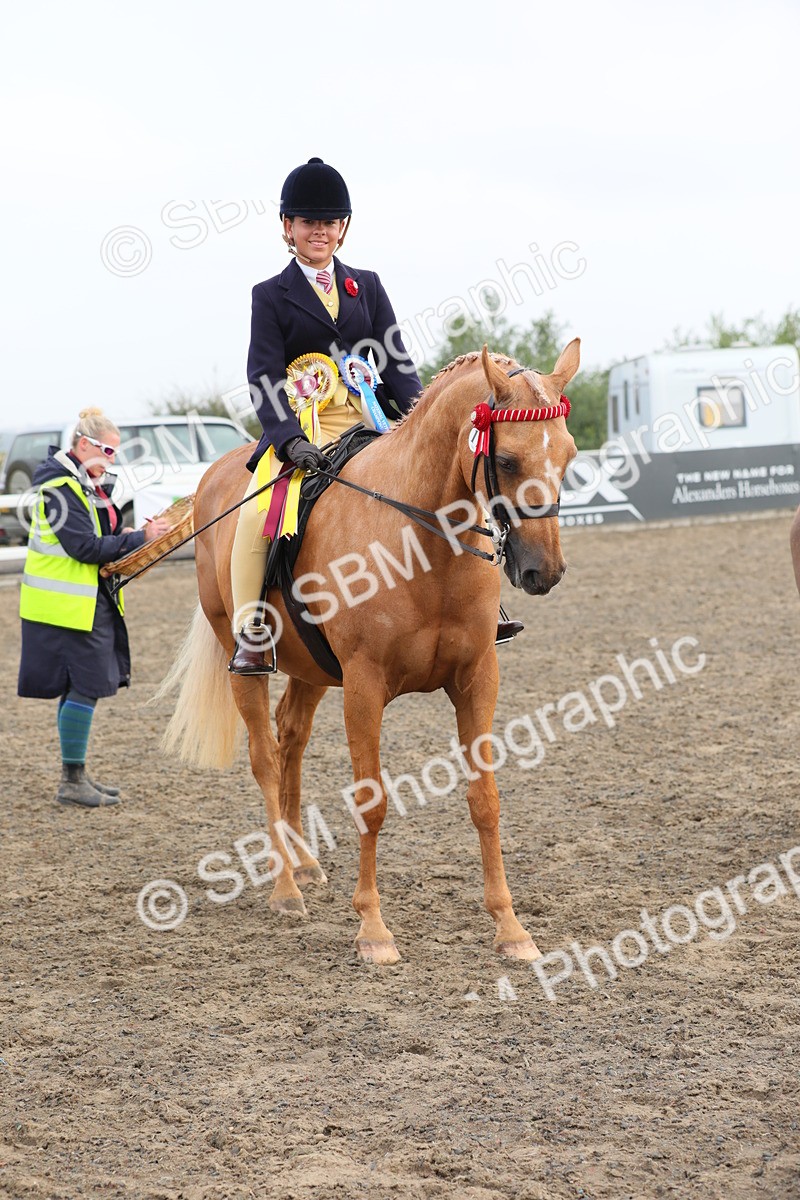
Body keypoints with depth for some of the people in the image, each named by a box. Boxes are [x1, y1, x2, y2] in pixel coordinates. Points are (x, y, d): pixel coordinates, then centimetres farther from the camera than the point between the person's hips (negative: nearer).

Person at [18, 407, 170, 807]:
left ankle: (75, 776, 21)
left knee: (81, 688, 13)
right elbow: (85, 547, -21)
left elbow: (100, 535, 18)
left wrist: (135, 533, -1)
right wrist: (140, 538, -20)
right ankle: (72, 781, -2)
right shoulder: (60, 487, -17)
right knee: (86, 687, -8)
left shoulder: (89, 483, 13)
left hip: (92, 602, 10)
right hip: (68, 605, -10)